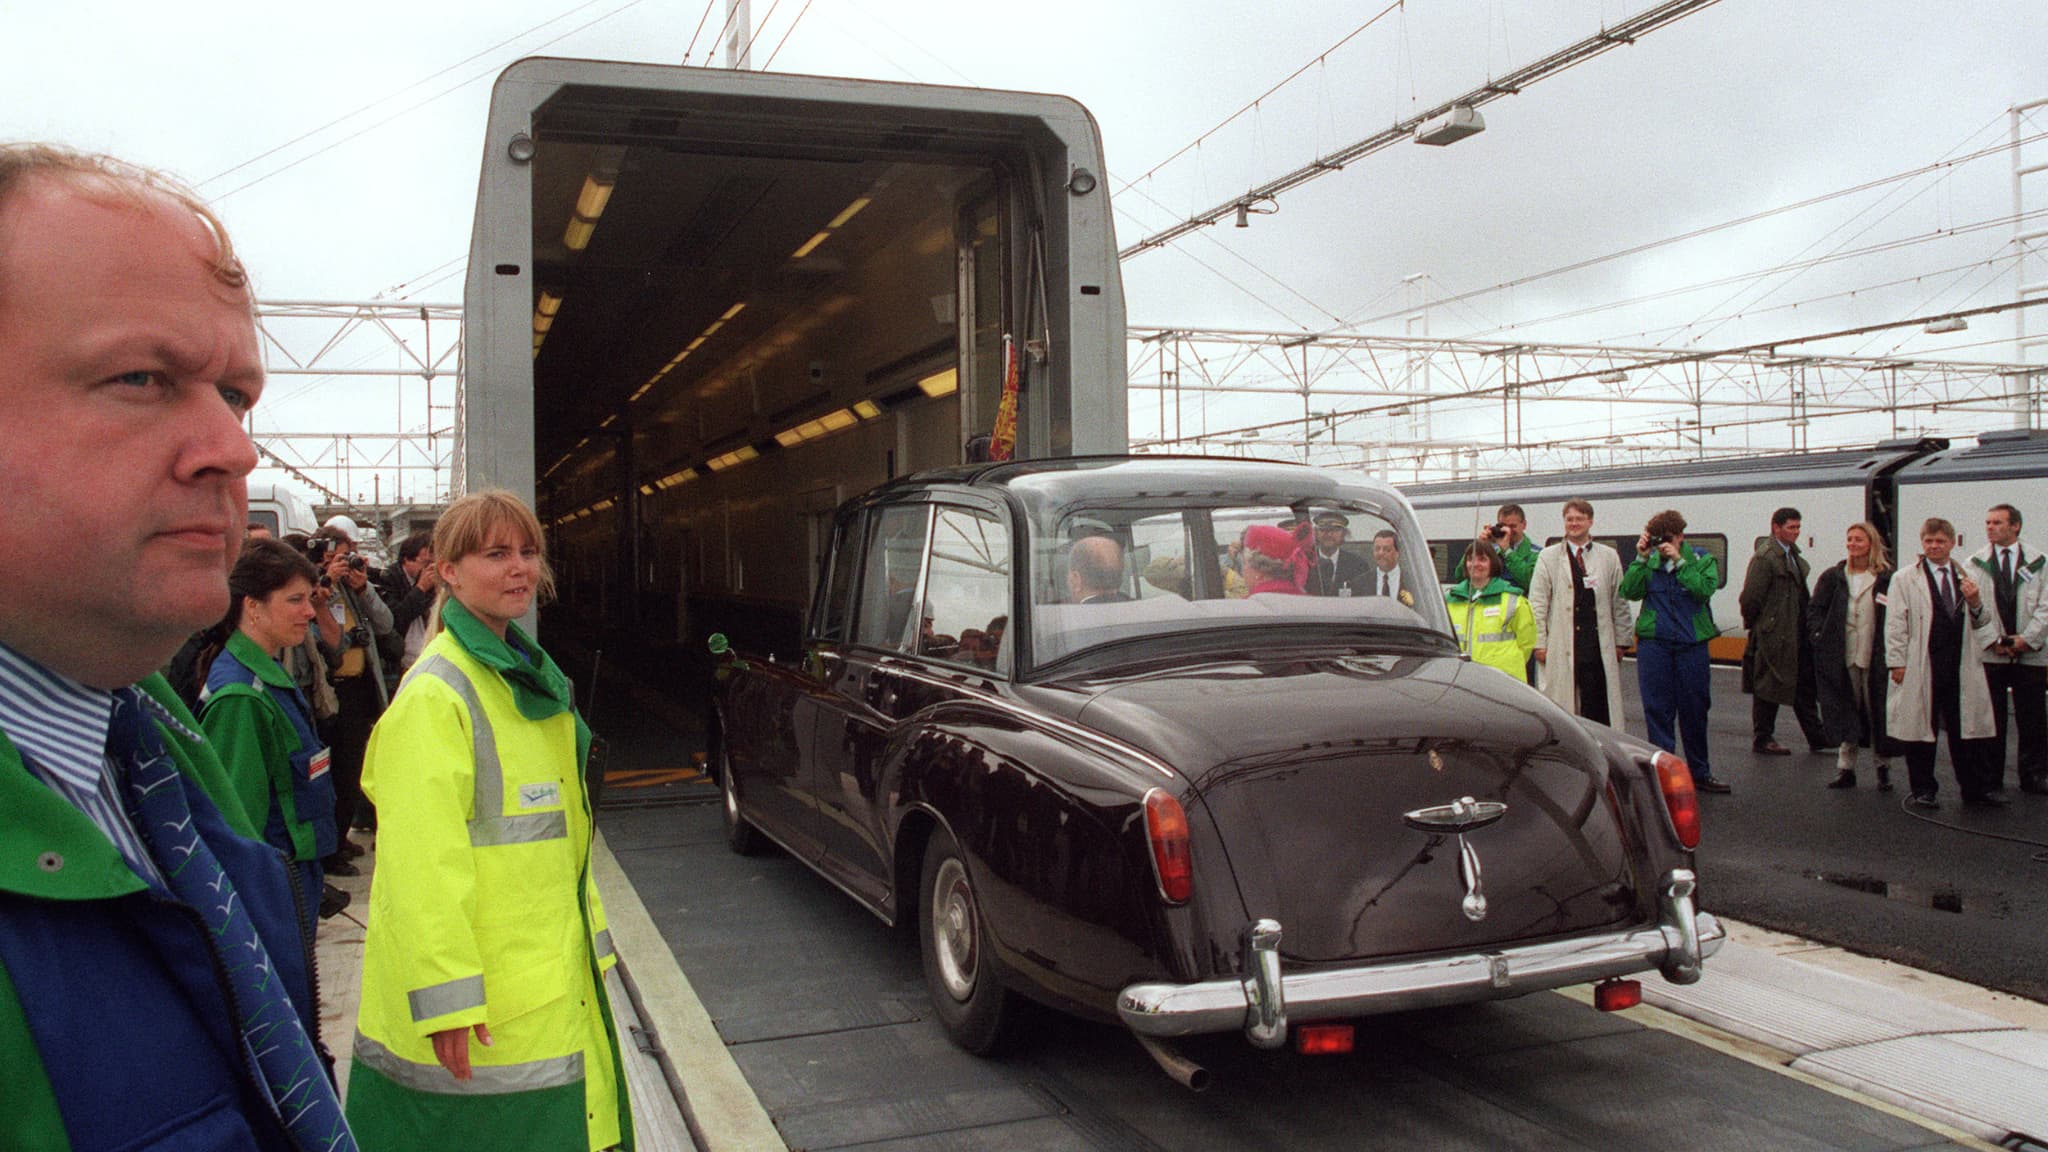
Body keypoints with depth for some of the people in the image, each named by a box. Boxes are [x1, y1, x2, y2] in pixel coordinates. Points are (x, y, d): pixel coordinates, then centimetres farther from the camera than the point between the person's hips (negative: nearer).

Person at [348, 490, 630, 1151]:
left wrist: (590, 939, 20)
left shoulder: (528, 676, 13)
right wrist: (446, 997, -23)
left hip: (550, 978, 9)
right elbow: (421, 861, -22)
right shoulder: (436, 694, -16)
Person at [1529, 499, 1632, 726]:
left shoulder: (1609, 557, 11)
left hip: (1599, 645, 1)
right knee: (1561, 706, -1)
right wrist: (1539, 643, -4)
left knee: (1597, 706, -1)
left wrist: (1620, 641, 7)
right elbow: (1537, 603, 2)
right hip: (1561, 645, -1)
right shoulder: (1548, 557, 6)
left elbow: (1620, 602, 11)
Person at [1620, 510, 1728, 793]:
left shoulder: (1701, 559, 3)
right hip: (1654, 644, 0)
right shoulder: (1649, 561, 4)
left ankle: (1700, 773, 21)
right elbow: (1629, 592, -8)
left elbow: (1705, 589, -15)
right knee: (1657, 710, 1)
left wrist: (1678, 560, -18)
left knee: (1695, 709, 8)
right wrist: (1641, 558, -14)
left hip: (1692, 644, 0)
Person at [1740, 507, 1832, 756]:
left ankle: (1817, 738, 19)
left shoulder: (1794, 555, 13)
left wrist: (1807, 627, 15)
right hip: (1773, 635, -8)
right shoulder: (1764, 557, -15)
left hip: (1797, 635, 9)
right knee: (1768, 688, 2)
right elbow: (1750, 597, -17)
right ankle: (1763, 739, 12)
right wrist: (1755, 624, -8)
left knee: (1805, 686, 12)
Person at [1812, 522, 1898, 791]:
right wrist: (1821, 636, -4)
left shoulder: (1887, 578, -2)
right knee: (1845, 713, 7)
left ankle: (1883, 768, 18)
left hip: (1876, 658, -2)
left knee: (1878, 713, 4)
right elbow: (1814, 609, 8)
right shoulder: (1833, 577, 5)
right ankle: (1846, 768, 13)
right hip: (1843, 657, 2)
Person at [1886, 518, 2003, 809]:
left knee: (1963, 729, 9)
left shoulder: (1965, 579, 12)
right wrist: (1897, 662, -9)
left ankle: (1973, 788, 18)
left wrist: (1976, 604, -4)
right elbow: (1895, 624, -3)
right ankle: (1922, 789, 13)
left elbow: (1982, 624, 17)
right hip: (1921, 668, -3)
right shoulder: (1905, 580, 0)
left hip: (1961, 667, 3)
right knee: (1920, 729, 4)